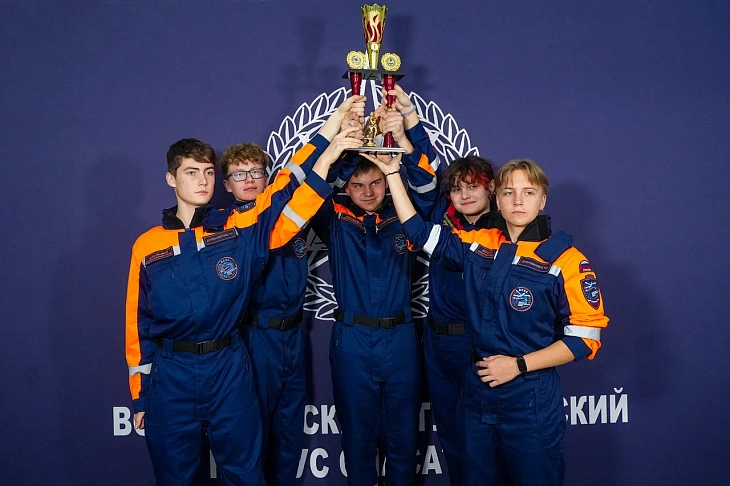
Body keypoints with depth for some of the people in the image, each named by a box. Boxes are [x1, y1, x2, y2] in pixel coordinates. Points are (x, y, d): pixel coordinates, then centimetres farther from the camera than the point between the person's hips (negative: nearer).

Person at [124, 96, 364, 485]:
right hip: (170, 375, 1)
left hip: (229, 370, 0)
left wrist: (326, 135, -21)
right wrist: (140, 395, 6)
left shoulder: (239, 230, -2)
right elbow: (138, 323, 5)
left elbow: (283, 194, -12)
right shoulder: (147, 246, 1)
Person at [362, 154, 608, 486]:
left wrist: (518, 365, -16)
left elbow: (584, 337, -11)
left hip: (531, 398, -4)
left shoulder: (564, 259, -10)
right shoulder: (478, 244, 2)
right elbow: (418, 231, 8)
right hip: (477, 389, 5)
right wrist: (392, 172, 4)